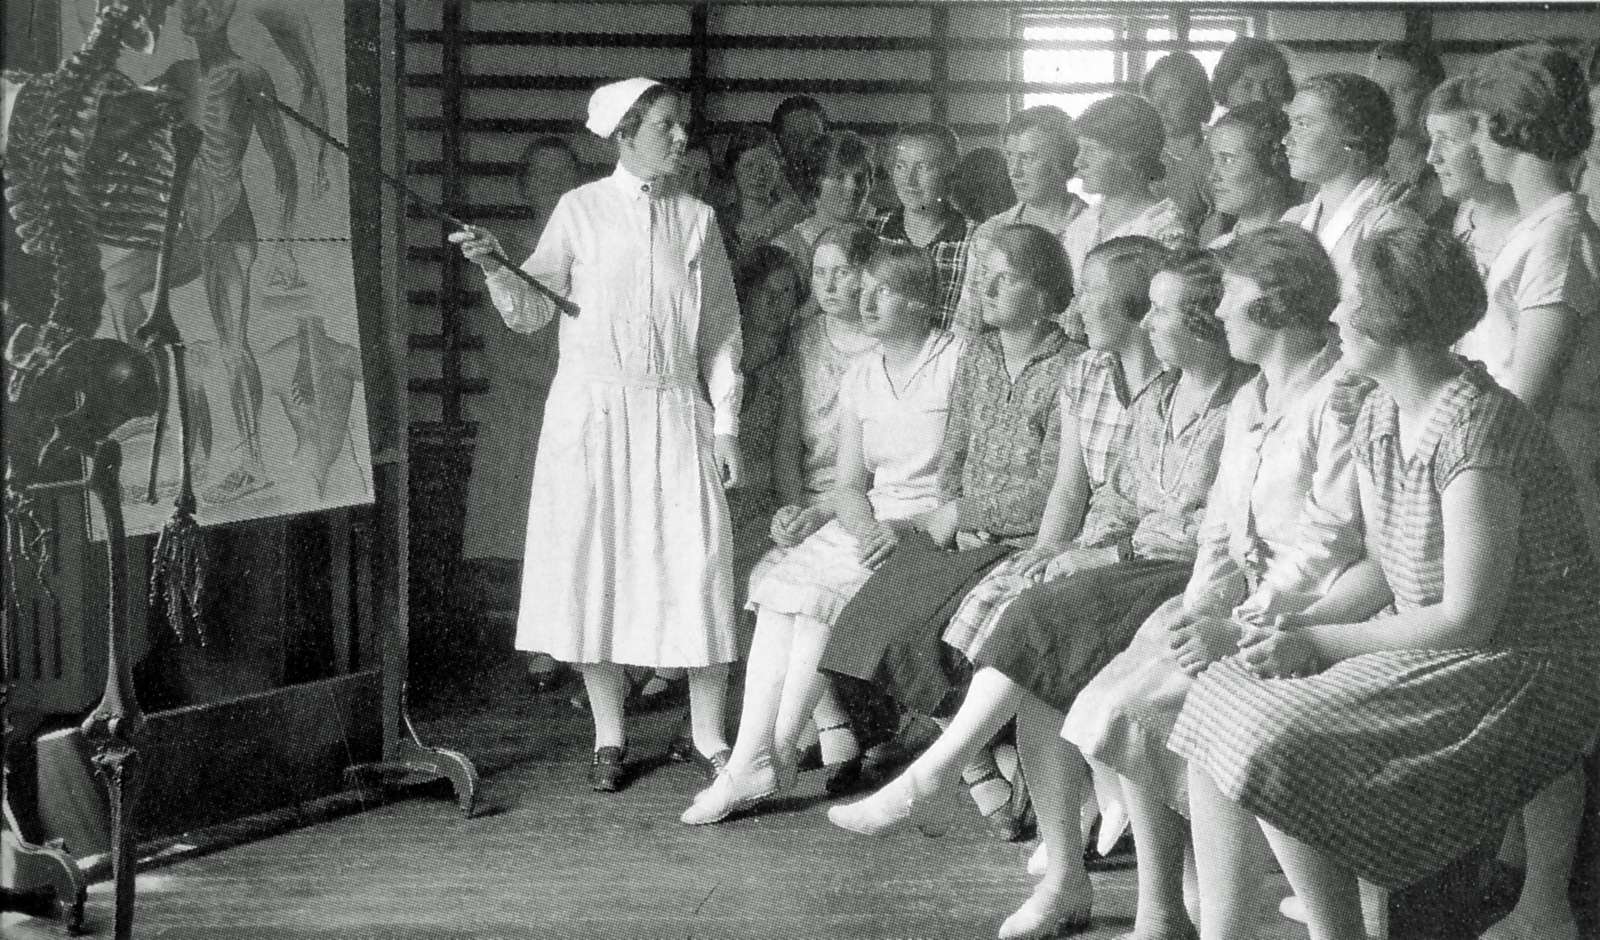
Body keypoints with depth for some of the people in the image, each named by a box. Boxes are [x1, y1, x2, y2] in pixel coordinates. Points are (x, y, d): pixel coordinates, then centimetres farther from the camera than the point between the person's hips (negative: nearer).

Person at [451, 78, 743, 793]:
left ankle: (708, 735, 8)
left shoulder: (697, 219, 8)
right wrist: (494, 266, -14)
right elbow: (530, 313, 4)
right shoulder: (581, 209, 2)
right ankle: (608, 739, 13)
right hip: (592, 411, -1)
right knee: (594, 565, 1)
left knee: (697, 565, -4)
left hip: (675, 412, 1)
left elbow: (720, 329, 10)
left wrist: (726, 421, 4)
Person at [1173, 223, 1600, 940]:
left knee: (1269, 747, -22)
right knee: (1215, 703, -3)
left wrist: (1321, 644, -16)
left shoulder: (1473, 428, -22)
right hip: (1428, 645, 9)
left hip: (1523, 667, -9)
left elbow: (1468, 619, -22)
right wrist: (1300, 625, -4)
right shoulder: (1378, 417, 6)